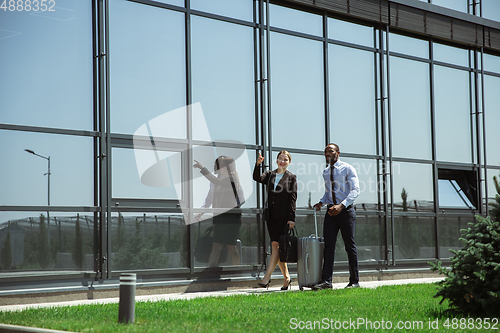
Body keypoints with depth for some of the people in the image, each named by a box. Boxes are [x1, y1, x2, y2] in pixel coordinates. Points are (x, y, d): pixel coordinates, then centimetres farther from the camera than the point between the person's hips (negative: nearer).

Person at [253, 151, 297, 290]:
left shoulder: (291, 178, 4)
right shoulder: (270, 175, 14)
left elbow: (292, 199, -1)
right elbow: (257, 178, -4)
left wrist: (291, 219, -8)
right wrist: (258, 164, -20)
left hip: (283, 217, -4)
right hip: (271, 216, 4)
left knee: (276, 245, -12)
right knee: (277, 247, 6)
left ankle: (267, 277, -14)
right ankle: (286, 277, 15)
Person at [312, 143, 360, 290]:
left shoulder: (348, 169, -5)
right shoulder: (326, 172, 14)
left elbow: (355, 190, -13)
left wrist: (341, 205, -26)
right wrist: (321, 202, 4)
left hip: (345, 211, -5)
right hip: (331, 211, 5)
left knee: (350, 246, 1)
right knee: (328, 245, -5)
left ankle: (354, 281, 8)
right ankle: (326, 280, -8)